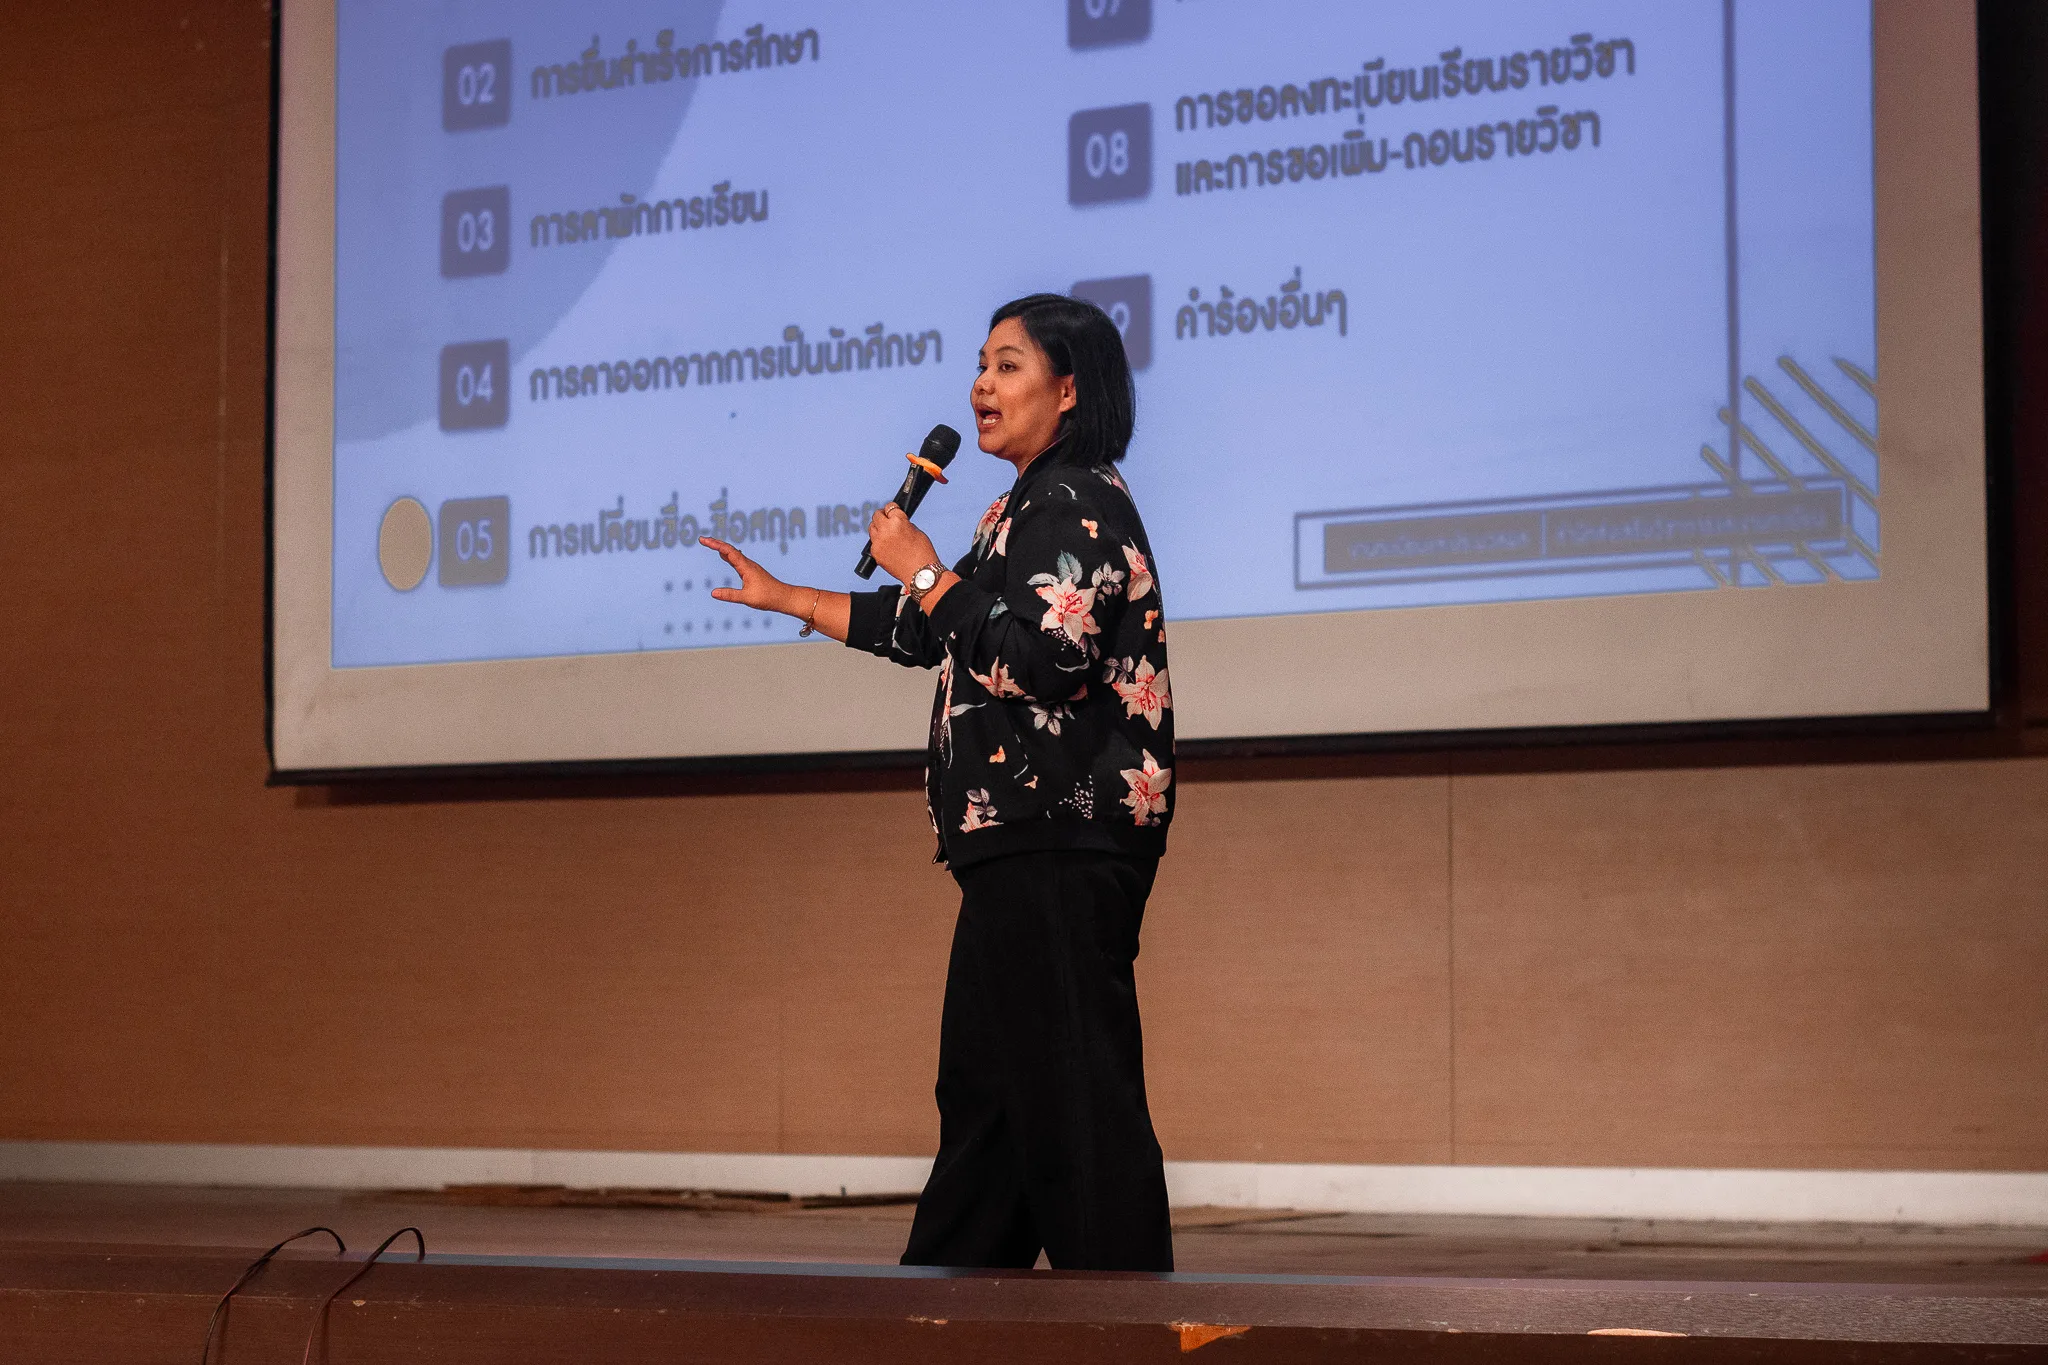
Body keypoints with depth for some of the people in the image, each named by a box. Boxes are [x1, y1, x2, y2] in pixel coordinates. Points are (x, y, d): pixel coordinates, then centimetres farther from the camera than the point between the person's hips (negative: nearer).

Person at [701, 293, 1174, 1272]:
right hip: (1021, 839, 11)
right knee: (986, 1084, 15)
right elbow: (931, 635, 31)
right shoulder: (1031, 510, 21)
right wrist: (785, 599, 36)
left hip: (1060, 842, -11)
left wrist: (924, 573, -12)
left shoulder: (1076, 503, -10)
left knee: (1073, 1089, -10)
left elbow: (1040, 659, -23)